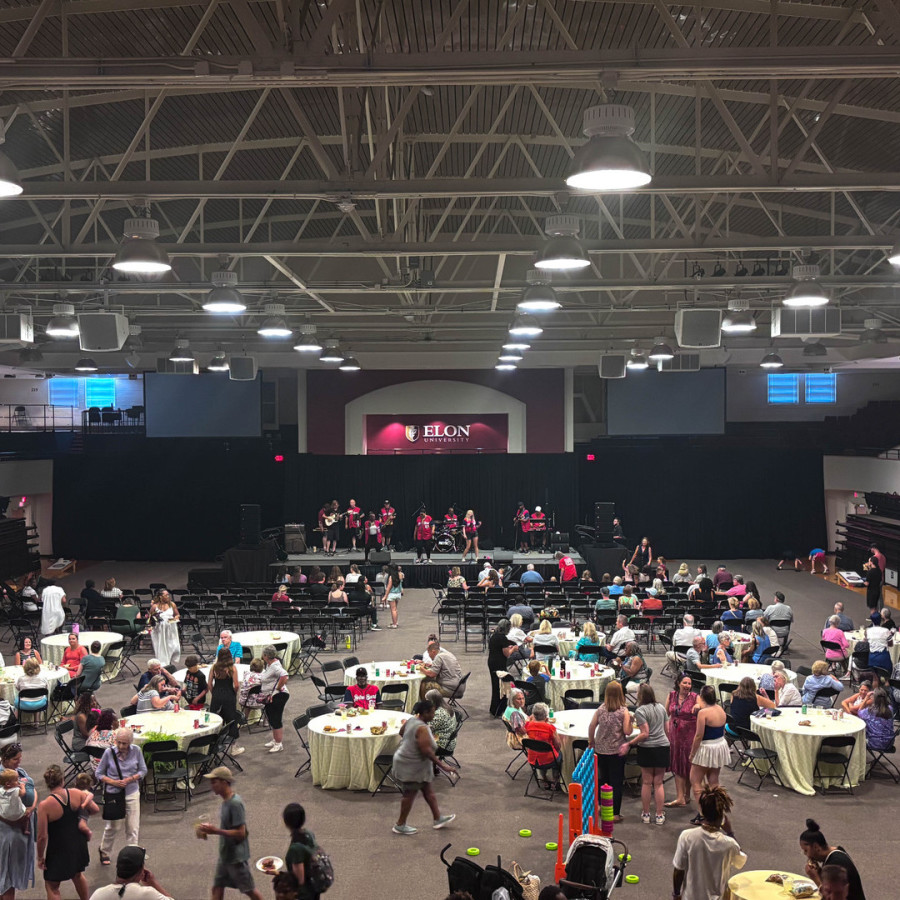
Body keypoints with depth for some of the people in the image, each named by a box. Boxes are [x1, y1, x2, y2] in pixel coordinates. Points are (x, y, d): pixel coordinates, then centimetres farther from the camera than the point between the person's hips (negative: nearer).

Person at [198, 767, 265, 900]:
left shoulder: (235, 804, -25)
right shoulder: (226, 801, 4)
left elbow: (240, 833, -26)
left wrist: (216, 831, -26)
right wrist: (211, 828, 6)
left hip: (237, 856, -9)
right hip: (225, 855, 9)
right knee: (217, 888, 13)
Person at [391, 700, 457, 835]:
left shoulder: (411, 721, 1)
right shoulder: (422, 728, -27)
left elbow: (401, 732, 19)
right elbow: (426, 751, -29)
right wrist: (442, 765, -24)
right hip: (412, 766, -10)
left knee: (428, 790, 18)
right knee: (410, 794, 3)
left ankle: (438, 819, 28)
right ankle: (400, 825, 15)